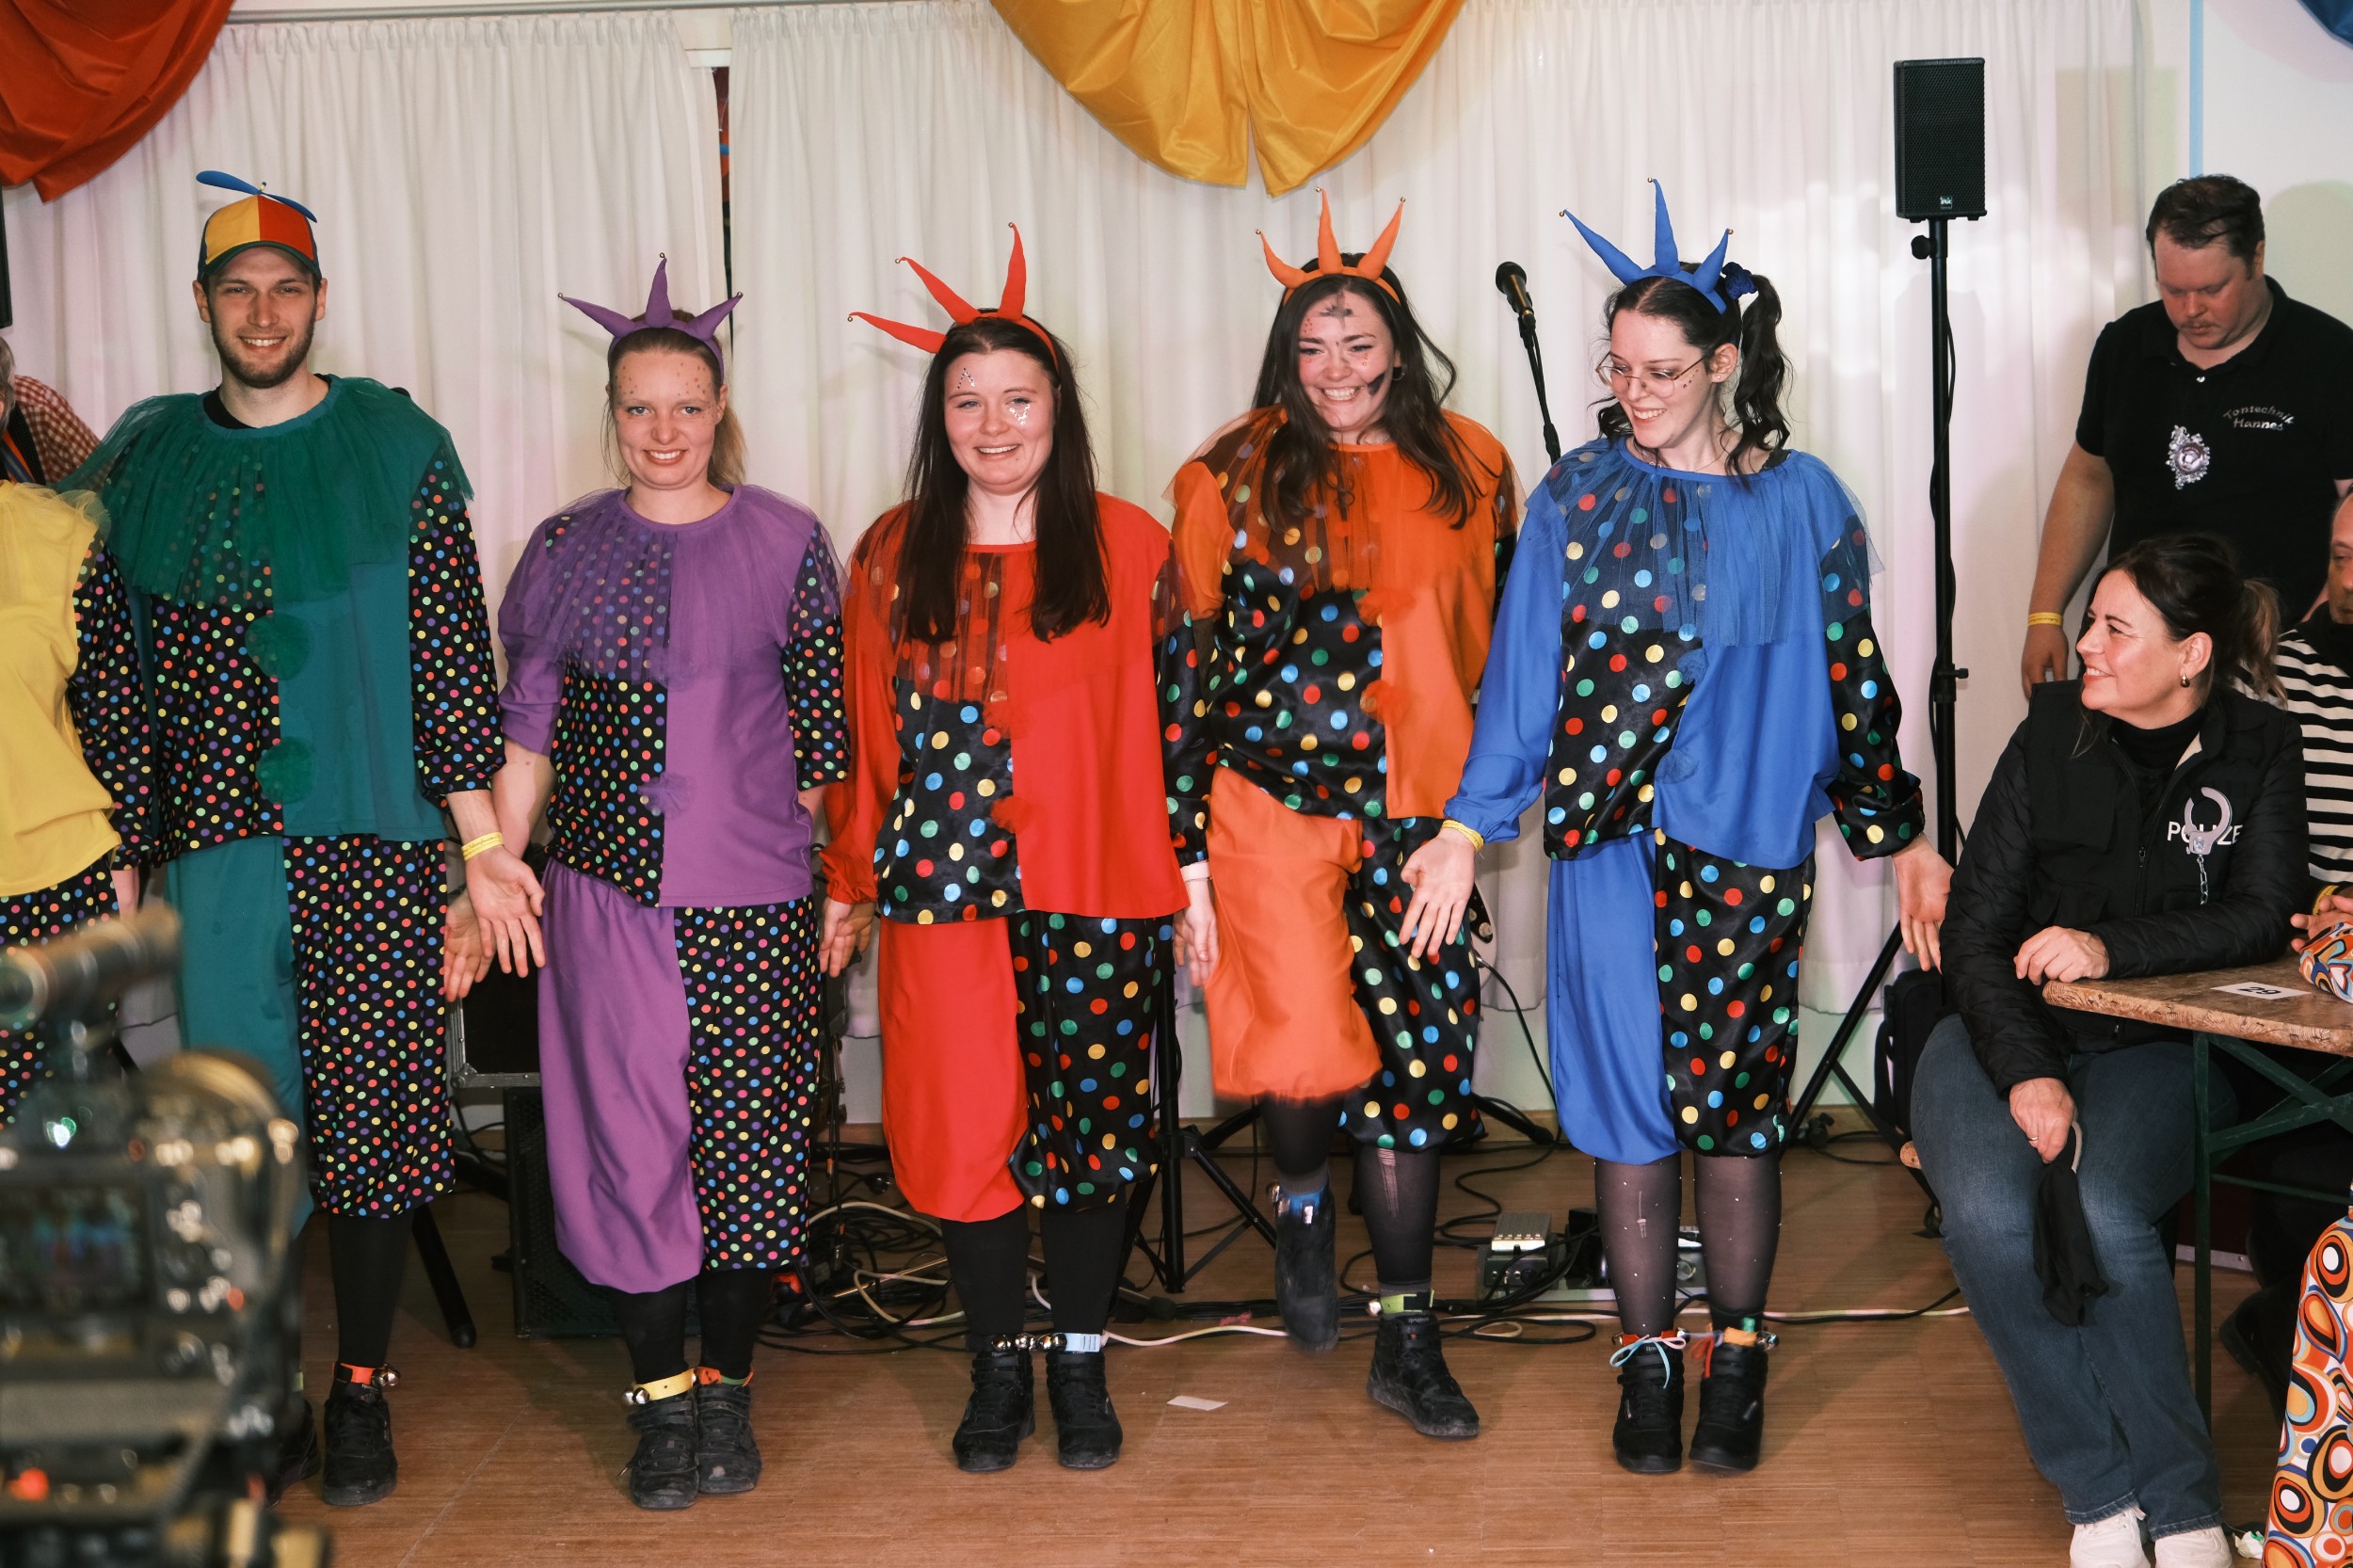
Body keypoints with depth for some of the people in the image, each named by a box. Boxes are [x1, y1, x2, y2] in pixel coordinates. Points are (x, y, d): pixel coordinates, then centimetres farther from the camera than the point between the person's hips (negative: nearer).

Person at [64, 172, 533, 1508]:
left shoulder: (395, 448, 3)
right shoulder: (146, 459, 10)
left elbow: (452, 654, 1)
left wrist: (483, 841, -3)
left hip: (370, 846, -2)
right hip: (214, 847, 2)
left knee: (370, 1110, 0)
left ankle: (363, 1389, 13)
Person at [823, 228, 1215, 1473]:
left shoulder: (1128, 546, 3)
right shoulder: (891, 556, 7)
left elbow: (1171, 713, 4)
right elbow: (864, 731, 9)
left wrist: (1192, 870, 2)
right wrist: (847, 885, 8)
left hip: (1097, 887, -1)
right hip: (942, 891, 1)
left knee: (1091, 1117, 4)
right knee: (963, 1124, 2)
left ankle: (1079, 1361, 20)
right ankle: (997, 1365, 18)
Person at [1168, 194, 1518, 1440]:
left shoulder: (1468, 470, 8)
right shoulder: (1233, 478, 0)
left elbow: (1499, 636, 16)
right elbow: (1194, 656, 2)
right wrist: (1186, 837, 0)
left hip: (1419, 813, 3)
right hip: (1275, 797, -2)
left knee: (1414, 1068, 4)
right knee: (1309, 1046, -14)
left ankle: (1408, 1344, 15)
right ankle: (1300, 1199, 22)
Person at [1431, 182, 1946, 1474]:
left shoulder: (1802, 503, 4)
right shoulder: (1577, 496, 3)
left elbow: (1850, 678, 8)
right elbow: (1523, 672, 4)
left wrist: (1900, 836, 9)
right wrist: (1469, 823, 0)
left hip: (1751, 846, 0)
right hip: (1612, 845, 0)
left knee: (1735, 1101, 3)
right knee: (1629, 1095, 2)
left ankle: (1736, 1364, 16)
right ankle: (1647, 1358, 13)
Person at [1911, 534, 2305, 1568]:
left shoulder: (2258, 751, 1)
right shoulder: (2055, 729, 0)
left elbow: (2263, 917, -9)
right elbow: (1976, 928, -2)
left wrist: (2112, 946, -23)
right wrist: (2025, 1071, -17)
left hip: (2154, 1049, -1)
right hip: (2007, 1031, 1)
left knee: (2106, 1215, -32)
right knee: (1987, 1214, -29)